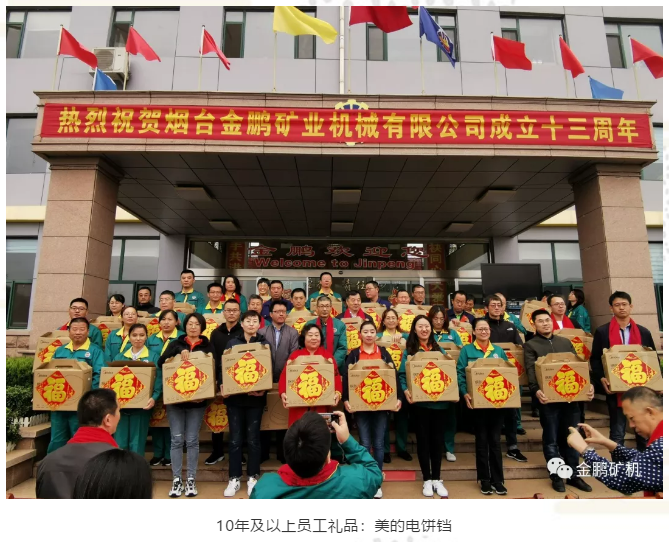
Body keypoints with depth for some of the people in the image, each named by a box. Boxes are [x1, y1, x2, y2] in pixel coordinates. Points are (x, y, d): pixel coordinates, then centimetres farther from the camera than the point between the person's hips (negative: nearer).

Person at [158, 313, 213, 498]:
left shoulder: (208, 346, 3)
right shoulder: (176, 343, 6)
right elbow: (161, 363, -9)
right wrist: (179, 350, -22)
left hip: (197, 400, -1)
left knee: (192, 440, 5)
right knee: (177, 439, 4)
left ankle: (191, 480, 18)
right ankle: (176, 480, 17)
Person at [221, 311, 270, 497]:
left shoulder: (264, 344, 3)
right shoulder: (232, 342, 6)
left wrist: (263, 389, -17)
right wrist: (222, 386, -14)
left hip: (255, 397, -1)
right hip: (234, 396, 1)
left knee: (253, 438, 7)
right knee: (235, 438, 7)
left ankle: (253, 477, 20)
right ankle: (234, 478, 20)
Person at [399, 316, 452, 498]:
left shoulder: (439, 349, 9)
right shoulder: (409, 351, 0)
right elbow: (402, 374, -4)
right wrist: (406, 391, -21)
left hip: (441, 401, 3)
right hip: (420, 402, -2)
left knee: (437, 439, 11)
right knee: (423, 439, 7)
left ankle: (437, 479, 25)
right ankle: (427, 480, 22)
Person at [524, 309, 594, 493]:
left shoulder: (565, 342, 14)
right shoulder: (530, 345, 0)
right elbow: (531, 371, -11)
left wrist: (588, 384, -6)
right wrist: (536, 390, -27)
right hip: (548, 398, -4)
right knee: (551, 440, 6)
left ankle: (573, 475, 26)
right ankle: (556, 477, 18)